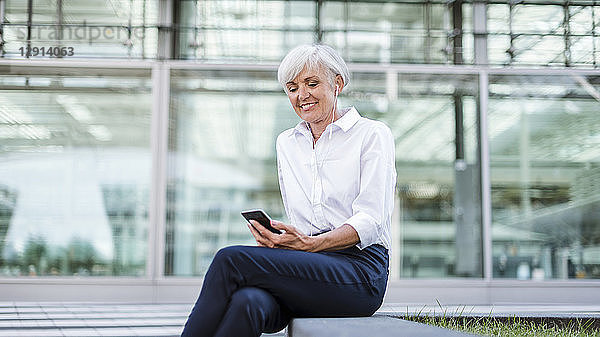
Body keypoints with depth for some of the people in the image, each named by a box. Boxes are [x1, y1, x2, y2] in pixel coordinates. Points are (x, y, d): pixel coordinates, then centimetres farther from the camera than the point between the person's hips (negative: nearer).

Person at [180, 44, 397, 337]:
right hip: (304, 267, 4)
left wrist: (310, 244, -22)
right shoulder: (286, 142, 21)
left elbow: (369, 222, -6)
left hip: (360, 270, -4)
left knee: (232, 259, -27)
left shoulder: (372, 134, 4)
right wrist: (274, 239, -4)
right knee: (248, 302, -34)